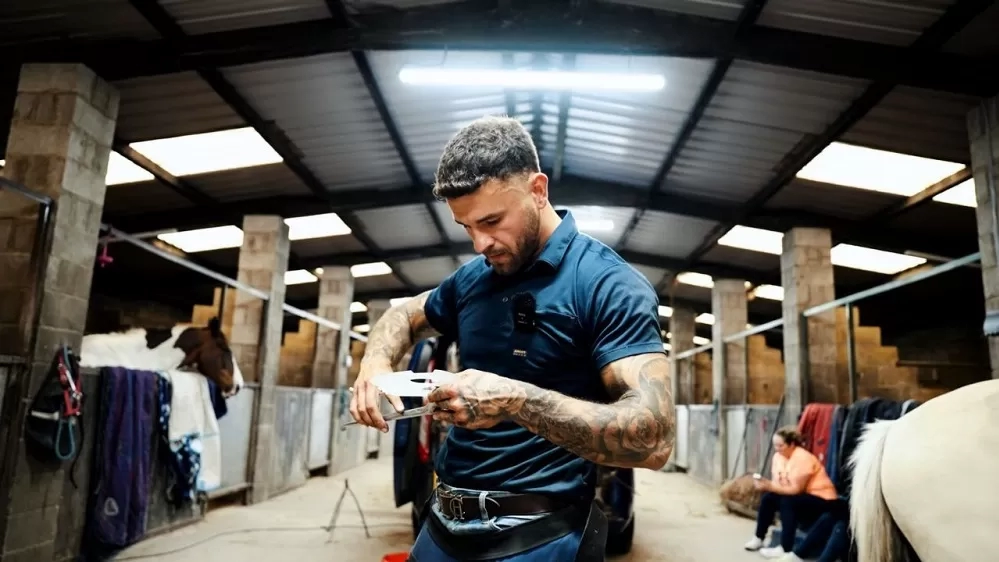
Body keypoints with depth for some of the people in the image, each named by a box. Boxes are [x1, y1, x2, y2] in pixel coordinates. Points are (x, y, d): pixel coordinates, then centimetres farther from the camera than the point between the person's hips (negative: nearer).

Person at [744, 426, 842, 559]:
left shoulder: (803, 458, -23)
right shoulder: (778, 456, 0)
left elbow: (796, 489, -26)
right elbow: (778, 484, -3)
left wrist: (769, 486, -32)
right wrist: (767, 485, -25)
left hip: (822, 501, -8)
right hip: (797, 498, 8)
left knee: (788, 501, -30)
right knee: (768, 497, -11)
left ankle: (785, 549, -26)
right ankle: (759, 538, 0)